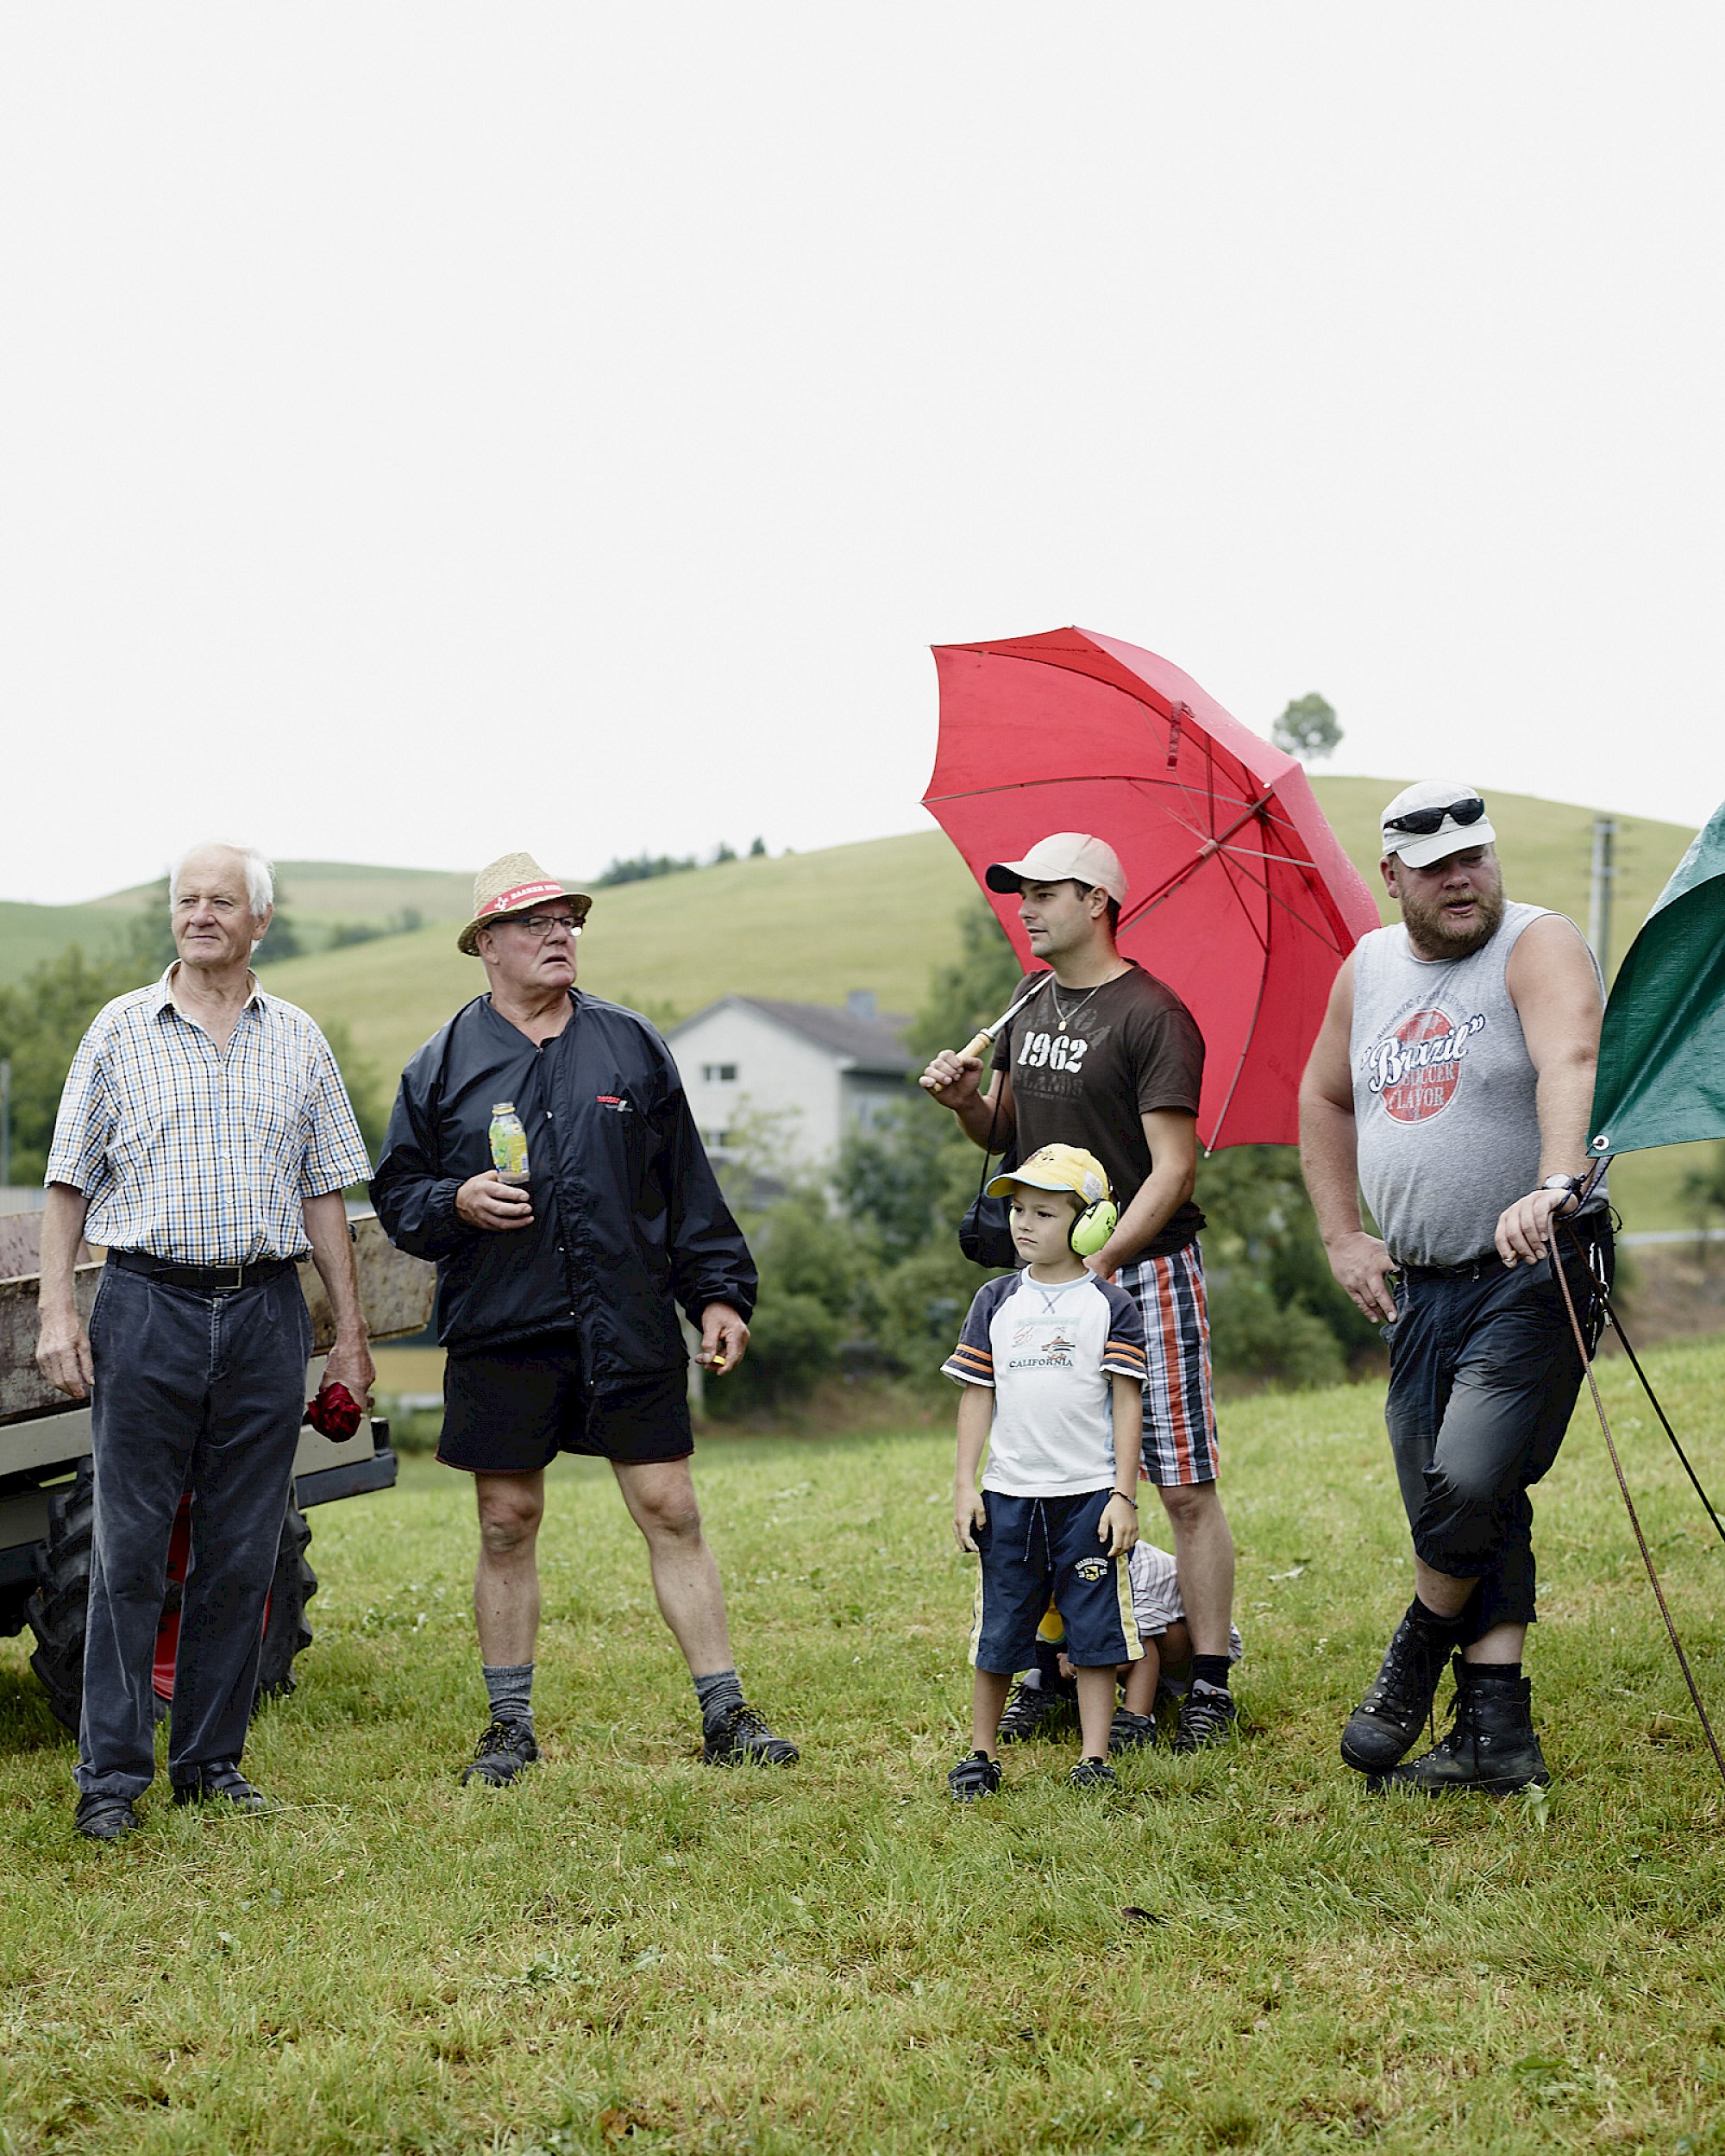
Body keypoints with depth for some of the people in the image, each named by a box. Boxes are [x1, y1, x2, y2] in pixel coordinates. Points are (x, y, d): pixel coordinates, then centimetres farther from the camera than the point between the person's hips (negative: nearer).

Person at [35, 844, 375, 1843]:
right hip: (147, 1308, -2)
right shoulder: (122, 1029, 5)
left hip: (266, 1311, 2)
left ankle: (212, 1759, 14)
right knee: (131, 1550, -3)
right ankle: (113, 1773, 2)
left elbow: (324, 1194, 13)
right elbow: (70, 1181, 4)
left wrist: (351, 1330, 9)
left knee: (242, 1554, 5)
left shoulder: (298, 1041, 11)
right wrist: (58, 1310, -5)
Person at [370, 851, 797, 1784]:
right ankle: (510, 1725, 18)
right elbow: (396, 1193, 9)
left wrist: (719, 1293, 6)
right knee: (507, 1524, 6)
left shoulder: (631, 1046, 9)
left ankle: (726, 1714, 7)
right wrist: (457, 1201, -11)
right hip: (500, 1337, 0)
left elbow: (688, 1186, 11)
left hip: (631, 1330, 0)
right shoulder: (442, 1065, 5)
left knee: (671, 1512, 0)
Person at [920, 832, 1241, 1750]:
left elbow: (1172, 1169, -14)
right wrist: (967, 1099, 0)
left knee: (1185, 1489, -3)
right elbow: (1005, 1134, 22)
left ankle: (1209, 1683, 2)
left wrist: (1098, 1263, -22)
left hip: (1146, 1271, -7)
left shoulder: (1151, 1015, -11)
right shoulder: (1031, 1006, 14)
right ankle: (1043, 1673, 16)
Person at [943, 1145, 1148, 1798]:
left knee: (1094, 1631, 2)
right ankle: (982, 1754, 19)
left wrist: (1123, 1495, -8)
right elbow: (977, 1398, 8)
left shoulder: (1110, 1306, 0)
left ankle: (1094, 1757, 9)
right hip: (1009, 1496, 2)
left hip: (1090, 1498, -2)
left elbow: (1127, 1402, -2)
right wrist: (964, 1487, 2)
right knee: (998, 1632, 8)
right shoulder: (996, 1302, 7)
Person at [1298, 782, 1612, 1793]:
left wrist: (1552, 1187, -46)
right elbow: (1324, 1099, 24)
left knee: (1469, 1485, -17)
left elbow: (1570, 1062, -29)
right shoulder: (1368, 969, 10)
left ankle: (1417, 1658, 8)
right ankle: (1496, 1731, 11)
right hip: (1420, 1288, 6)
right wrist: (1343, 1235, 15)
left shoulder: (1538, 945, -10)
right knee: (1463, 1509, 5)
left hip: (1533, 1272, -6)